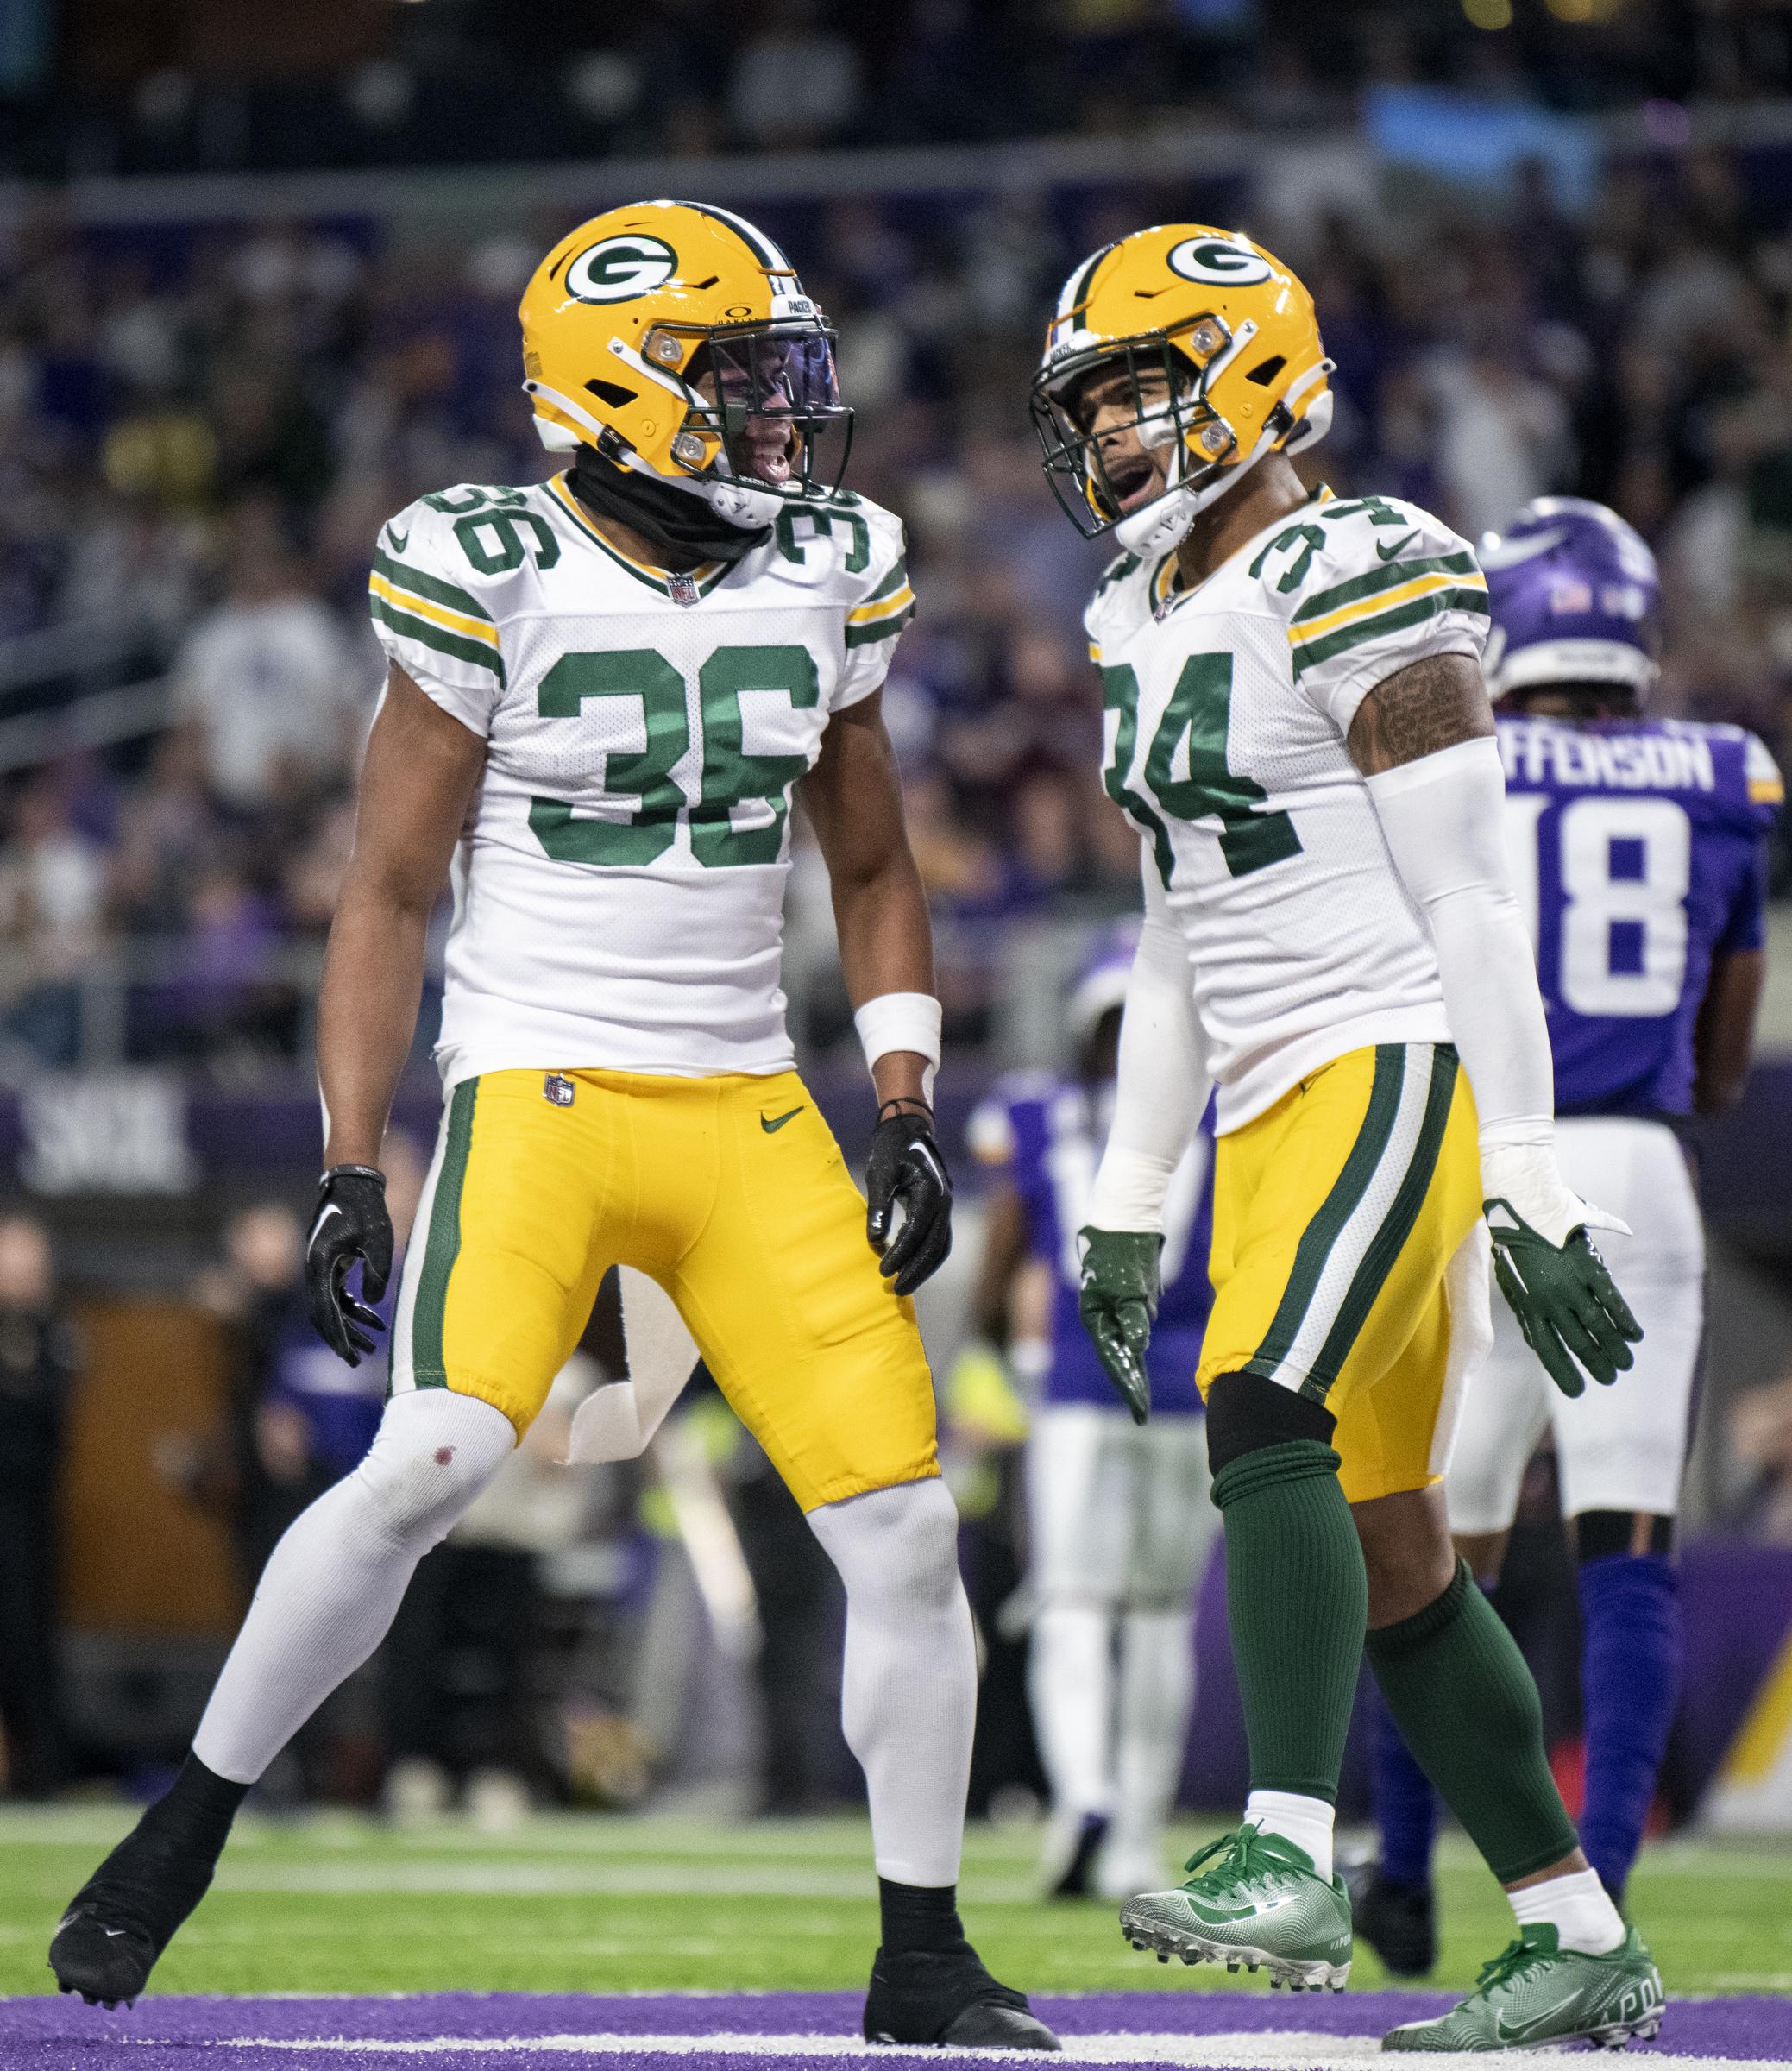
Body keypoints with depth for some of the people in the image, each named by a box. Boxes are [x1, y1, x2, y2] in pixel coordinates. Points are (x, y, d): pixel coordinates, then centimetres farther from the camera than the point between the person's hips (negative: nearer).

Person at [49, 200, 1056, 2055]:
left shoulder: (824, 577, 7)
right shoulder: (491, 578, -7)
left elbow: (872, 871, 19)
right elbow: (388, 893, -2)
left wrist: (905, 1112, 9)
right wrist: (349, 1171, -7)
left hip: (750, 1118, 5)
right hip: (538, 1088, -5)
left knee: (903, 1521, -4)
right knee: (430, 1464, -25)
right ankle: (182, 1832, -6)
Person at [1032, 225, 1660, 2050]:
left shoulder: (1356, 586, -12)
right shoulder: (1143, 621, 15)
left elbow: (1467, 902, -15)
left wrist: (1529, 1184, -17)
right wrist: (1128, 1201, 21)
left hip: (1394, 1068, -9)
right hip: (1271, 1107, 9)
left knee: (1266, 1419, -28)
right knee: (1385, 1551, 8)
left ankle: (1288, 1863, -34)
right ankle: (1581, 1948, 16)